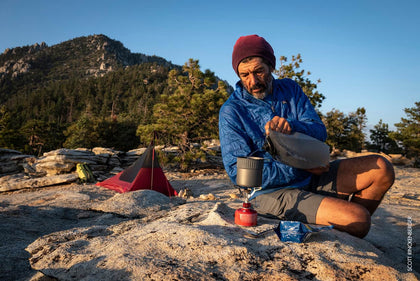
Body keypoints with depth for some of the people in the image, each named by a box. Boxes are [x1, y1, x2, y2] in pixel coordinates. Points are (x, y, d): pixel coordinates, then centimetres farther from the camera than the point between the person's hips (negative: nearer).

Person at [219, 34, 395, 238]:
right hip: (272, 192, -6)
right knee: (358, 219, -22)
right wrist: (298, 166, -22)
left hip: (310, 178, 6)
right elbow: (239, 172, -16)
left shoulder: (290, 89, 7)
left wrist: (292, 126, -25)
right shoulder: (231, 111, -9)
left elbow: (320, 132, 0)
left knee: (381, 168, -3)